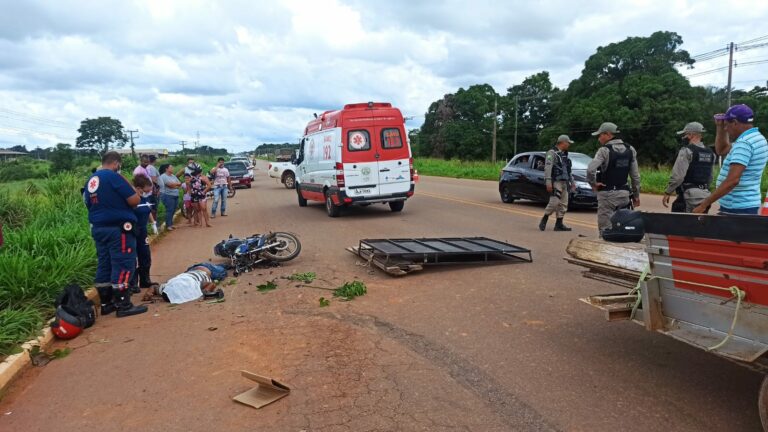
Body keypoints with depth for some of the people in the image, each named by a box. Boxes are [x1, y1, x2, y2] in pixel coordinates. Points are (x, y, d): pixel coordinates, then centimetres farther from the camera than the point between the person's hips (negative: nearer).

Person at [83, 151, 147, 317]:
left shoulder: (90, 181, 12)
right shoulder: (114, 176, -13)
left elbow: (88, 203, 21)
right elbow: (135, 200, -16)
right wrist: (128, 186, 3)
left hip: (98, 228, 9)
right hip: (119, 228, -8)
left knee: (104, 265, 12)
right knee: (123, 265, -4)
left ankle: (106, 304, 20)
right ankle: (123, 305, -2)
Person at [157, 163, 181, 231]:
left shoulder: (173, 176, 17)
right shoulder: (163, 176, -6)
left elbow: (180, 184, 10)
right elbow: (170, 184, -18)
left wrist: (173, 185, -7)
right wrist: (177, 184, 0)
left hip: (175, 195, 7)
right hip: (168, 195, -7)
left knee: (173, 211, 7)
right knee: (169, 210, -10)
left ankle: (171, 224, 15)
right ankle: (168, 225, -6)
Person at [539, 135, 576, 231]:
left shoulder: (564, 154, 19)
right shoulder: (552, 153, -7)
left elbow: (568, 170, 26)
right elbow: (547, 168, -15)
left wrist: (572, 182, 21)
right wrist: (548, 182, -23)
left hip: (564, 183, 8)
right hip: (556, 182, -8)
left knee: (563, 204, 5)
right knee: (554, 202, -14)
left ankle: (559, 224, 9)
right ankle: (544, 221, 1)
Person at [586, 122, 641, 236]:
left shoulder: (604, 150, -12)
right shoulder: (630, 150, 8)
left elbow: (590, 169, -27)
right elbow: (635, 175, 9)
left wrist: (593, 183, -10)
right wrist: (636, 195, 15)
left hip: (607, 194, -6)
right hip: (624, 193, 6)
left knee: (605, 229, -1)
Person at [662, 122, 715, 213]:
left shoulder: (687, 151, -9)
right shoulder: (710, 153, 14)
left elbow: (677, 176, -15)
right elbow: (710, 178, 16)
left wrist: (667, 193, -8)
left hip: (689, 195, -8)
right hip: (705, 196, 8)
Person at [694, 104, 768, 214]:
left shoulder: (744, 143, -19)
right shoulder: (756, 138, 13)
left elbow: (732, 180, -28)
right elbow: (721, 150, 28)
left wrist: (704, 204, -27)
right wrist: (720, 127, 16)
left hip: (737, 209, -10)